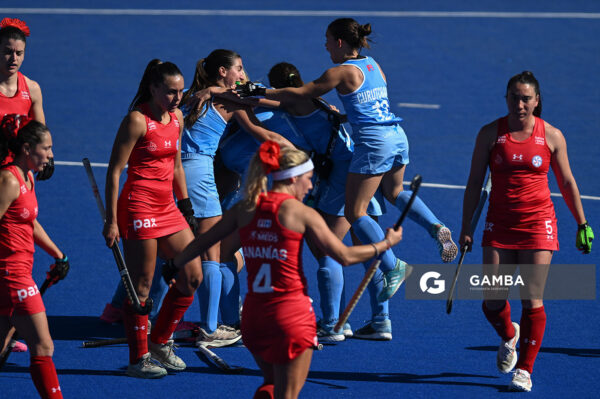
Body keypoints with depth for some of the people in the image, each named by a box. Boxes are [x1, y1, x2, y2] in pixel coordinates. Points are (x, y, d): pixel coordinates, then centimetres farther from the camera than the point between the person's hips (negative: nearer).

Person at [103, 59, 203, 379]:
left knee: (192, 278, 6)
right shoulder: (137, 120, -12)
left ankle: (160, 342, 21)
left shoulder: (176, 118, 10)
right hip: (139, 206, -8)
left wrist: (185, 205, 21)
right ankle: (139, 359, 4)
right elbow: (114, 172, -12)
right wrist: (111, 221, -15)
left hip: (167, 208, 8)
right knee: (141, 286, -3)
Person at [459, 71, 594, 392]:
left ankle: (524, 370, 3)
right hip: (499, 225, 1)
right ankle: (508, 336, 33)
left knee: (531, 300, -7)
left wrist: (582, 224, 11)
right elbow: (474, 183, 4)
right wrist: (466, 227, 0)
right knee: (492, 302, -2)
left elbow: (567, 183, 9)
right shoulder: (490, 134, 0)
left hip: (538, 223, -1)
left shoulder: (552, 136, 0)